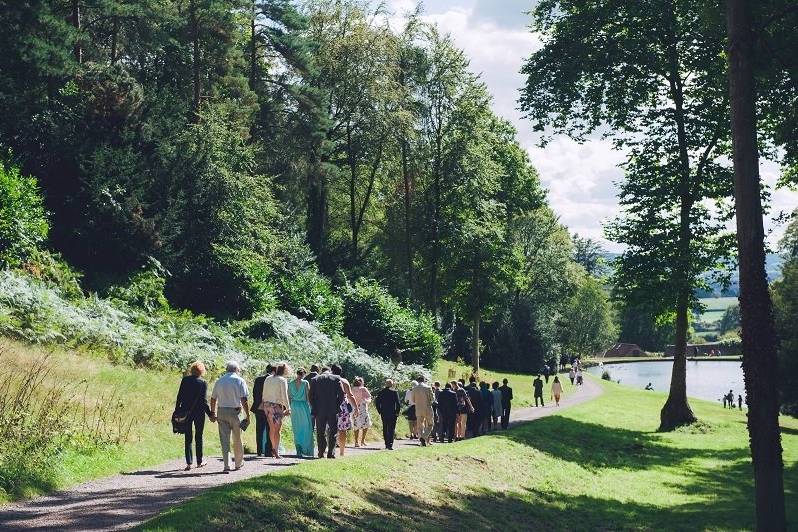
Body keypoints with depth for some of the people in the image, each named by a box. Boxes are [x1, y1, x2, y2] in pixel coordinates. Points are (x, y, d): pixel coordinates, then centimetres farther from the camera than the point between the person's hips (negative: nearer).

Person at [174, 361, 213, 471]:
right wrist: (210, 414, -4)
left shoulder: (185, 380, -1)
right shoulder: (203, 383, -9)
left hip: (186, 412, 2)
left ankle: (188, 463, 0)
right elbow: (204, 400, -10)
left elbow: (179, 396, 0)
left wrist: (177, 410, 8)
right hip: (199, 412, -2)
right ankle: (199, 462, 17)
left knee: (188, 438, 6)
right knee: (198, 437, 11)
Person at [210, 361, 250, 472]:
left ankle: (226, 465, -2)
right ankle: (239, 463, 24)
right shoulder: (239, 381, -3)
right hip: (234, 411, -3)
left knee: (224, 439, 3)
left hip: (221, 412, 3)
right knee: (237, 439, 11)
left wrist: (213, 413, 22)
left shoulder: (219, 381, 9)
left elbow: (213, 399, 12)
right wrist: (247, 415, -7)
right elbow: (244, 400, -10)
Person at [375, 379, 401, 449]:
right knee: (391, 429, -3)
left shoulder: (381, 392, 4)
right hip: (392, 414, -4)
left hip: (383, 414, 4)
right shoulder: (394, 392, -7)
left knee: (385, 429, 14)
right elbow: (398, 403, -10)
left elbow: (377, 403, 6)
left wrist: (380, 412, 14)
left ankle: (386, 444, 19)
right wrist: (397, 412, 1)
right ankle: (390, 444, -14)